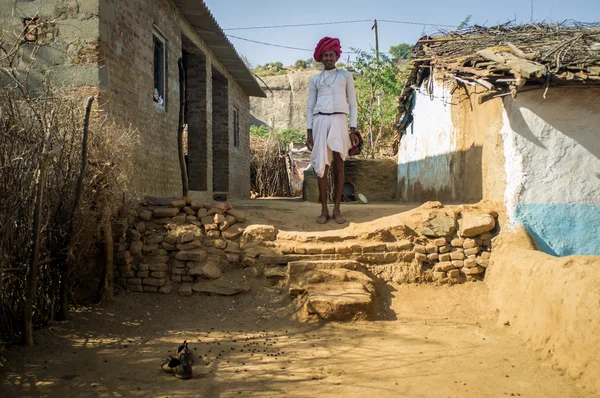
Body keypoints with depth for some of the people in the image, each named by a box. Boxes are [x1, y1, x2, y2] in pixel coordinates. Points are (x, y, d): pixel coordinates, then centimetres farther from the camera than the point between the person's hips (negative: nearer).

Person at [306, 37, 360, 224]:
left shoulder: (346, 76, 14)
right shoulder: (315, 80, 16)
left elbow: (352, 103, 10)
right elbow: (310, 106, 14)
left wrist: (353, 129, 1)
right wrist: (309, 132, 4)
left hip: (339, 120, 0)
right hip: (320, 121, 1)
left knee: (339, 165, -5)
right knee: (322, 166, -3)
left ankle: (337, 209, 0)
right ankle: (324, 210, 0)